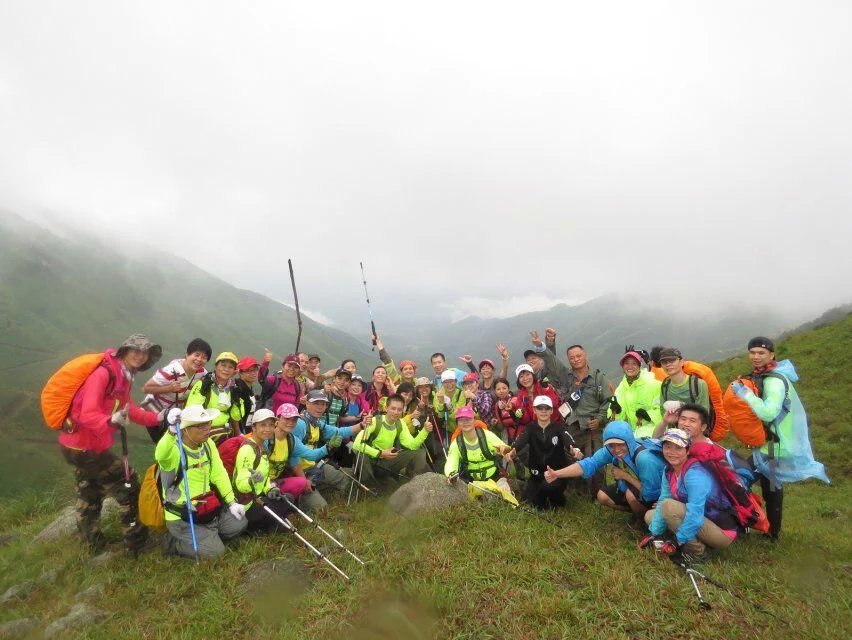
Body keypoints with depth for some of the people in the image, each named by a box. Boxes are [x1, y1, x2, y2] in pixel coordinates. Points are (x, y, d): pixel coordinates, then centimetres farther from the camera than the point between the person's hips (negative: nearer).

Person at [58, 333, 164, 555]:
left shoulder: (124, 375, 3)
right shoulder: (103, 373, -25)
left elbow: (127, 409, 11)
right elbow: (88, 415, -32)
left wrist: (157, 418, 3)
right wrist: (112, 420, -50)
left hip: (83, 445, 10)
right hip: (83, 447, -10)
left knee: (89, 495, 26)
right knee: (128, 484, -1)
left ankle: (94, 543, 46)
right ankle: (135, 542, 12)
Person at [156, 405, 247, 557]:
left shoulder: (207, 444, -1)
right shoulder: (174, 451, -23)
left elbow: (219, 475, 5)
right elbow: (160, 455, -49)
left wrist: (231, 502, 3)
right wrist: (172, 432, -67)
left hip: (206, 508, 7)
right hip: (181, 517, -7)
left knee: (239, 524, 4)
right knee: (215, 551, -14)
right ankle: (173, 542, 6)